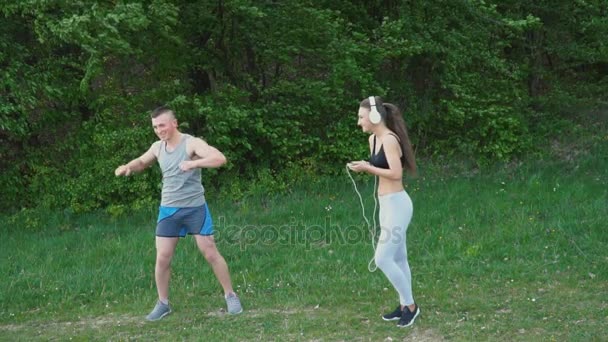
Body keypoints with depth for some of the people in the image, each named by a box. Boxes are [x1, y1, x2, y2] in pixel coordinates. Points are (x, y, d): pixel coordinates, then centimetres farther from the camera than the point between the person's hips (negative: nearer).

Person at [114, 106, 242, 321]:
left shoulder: (191, 143, -14)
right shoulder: (157, 148, 5)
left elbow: (220, 159, -27)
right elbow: (141, 162, 25)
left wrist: (194, 163, -41)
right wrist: (127, 167, 2)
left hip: (195, 208, -5)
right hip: (168, 209, 5)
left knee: (210, 253, -1)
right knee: (162, 258, 2)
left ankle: (230, 296, 13)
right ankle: (163, 304, 16)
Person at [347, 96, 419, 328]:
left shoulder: (389, 139, -18)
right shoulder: (373, 139, 10)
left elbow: (396, 173, -24)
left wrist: (367, 168, -18)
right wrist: (364, 166, 1)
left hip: (397, 204, -10)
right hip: (386, 204, 10)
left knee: (383, 259, -9)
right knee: (398, 258, 14)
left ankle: (411, 305, 4)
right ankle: (405, 306, 23)